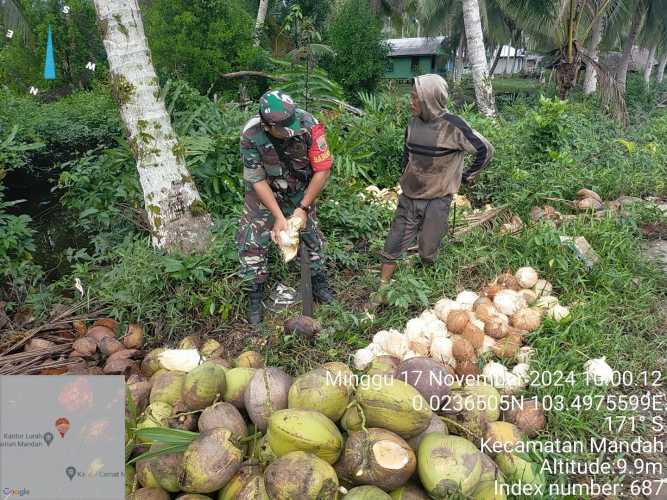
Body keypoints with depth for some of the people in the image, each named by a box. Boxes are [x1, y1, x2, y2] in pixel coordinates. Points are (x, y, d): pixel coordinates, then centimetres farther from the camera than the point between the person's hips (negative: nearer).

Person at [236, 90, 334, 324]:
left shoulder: (309, 125, -32)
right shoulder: (251, 134, -31)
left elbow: (323, 170, -22)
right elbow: (257, 180, -21)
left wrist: (303, 208, -20)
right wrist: (279, 217, -24)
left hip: (300, 190, 1)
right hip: (264, 191, -1)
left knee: (311, 233, 10)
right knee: (252, 242, -4)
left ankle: (319, 282, 33)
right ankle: (255, 297, 14)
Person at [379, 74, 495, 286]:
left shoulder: (453, 126, -16)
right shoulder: (414, 122, 0)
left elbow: (486, 150, -8)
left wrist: (467, 176, -2)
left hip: (437, 201, -4)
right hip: (408, 197, 5)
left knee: (428, 252, 7)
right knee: (393, 245, 6)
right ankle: (382, 287, 18)